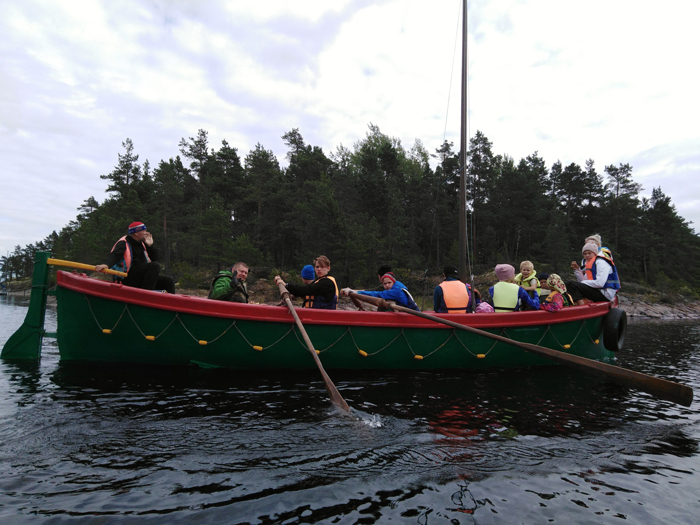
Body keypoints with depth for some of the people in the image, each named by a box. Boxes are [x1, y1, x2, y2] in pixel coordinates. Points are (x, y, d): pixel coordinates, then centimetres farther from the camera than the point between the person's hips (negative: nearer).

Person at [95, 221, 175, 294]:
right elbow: (114, 255, -23)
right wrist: (106, 264, -44)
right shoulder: (124, 243, -5)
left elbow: (154, 258, 23)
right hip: (127, 278, -8)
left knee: (169, 281, -6)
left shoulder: (141, 244, 20)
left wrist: (150, 245, 8)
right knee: (155, 266, -29)